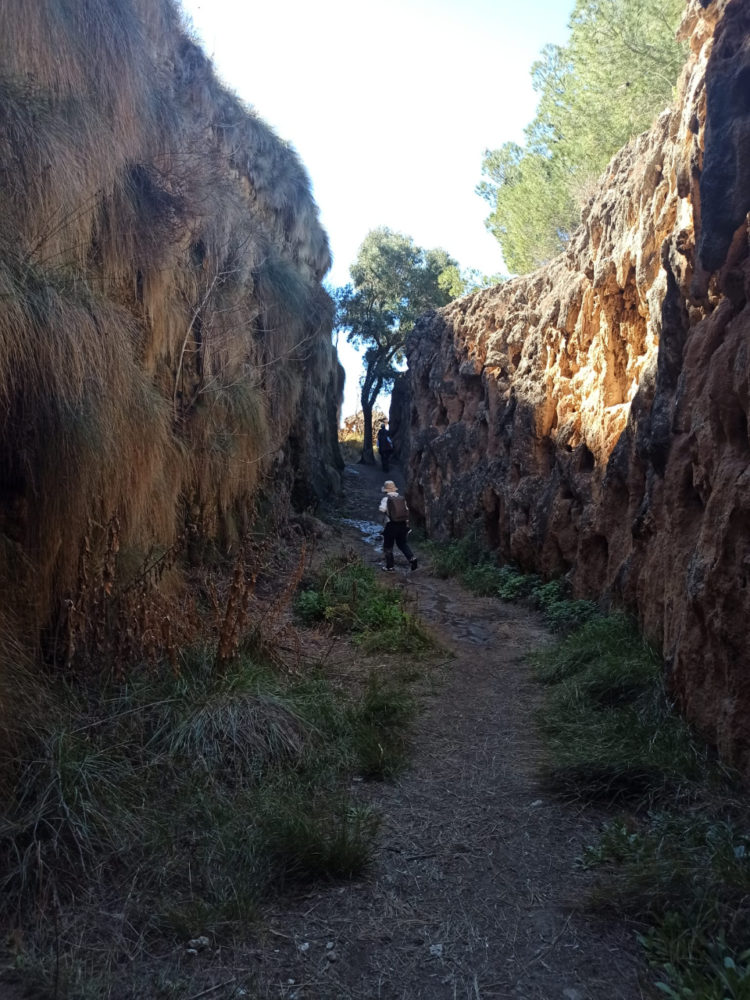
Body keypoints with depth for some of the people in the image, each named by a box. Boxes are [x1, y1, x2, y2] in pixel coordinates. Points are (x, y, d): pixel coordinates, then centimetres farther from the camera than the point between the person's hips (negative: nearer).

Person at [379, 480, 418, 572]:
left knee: (388, 546, 9)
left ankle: (389, 566, 13)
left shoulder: (386, 499, -9)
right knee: (402, 543, 20)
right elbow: (407, 511, 7)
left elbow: (382, 510, -21)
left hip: (391, 525, -5)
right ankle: (412, 557, 1)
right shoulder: (401, 498, 6)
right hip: (402, 524, 5)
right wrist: (407, 523, 15)